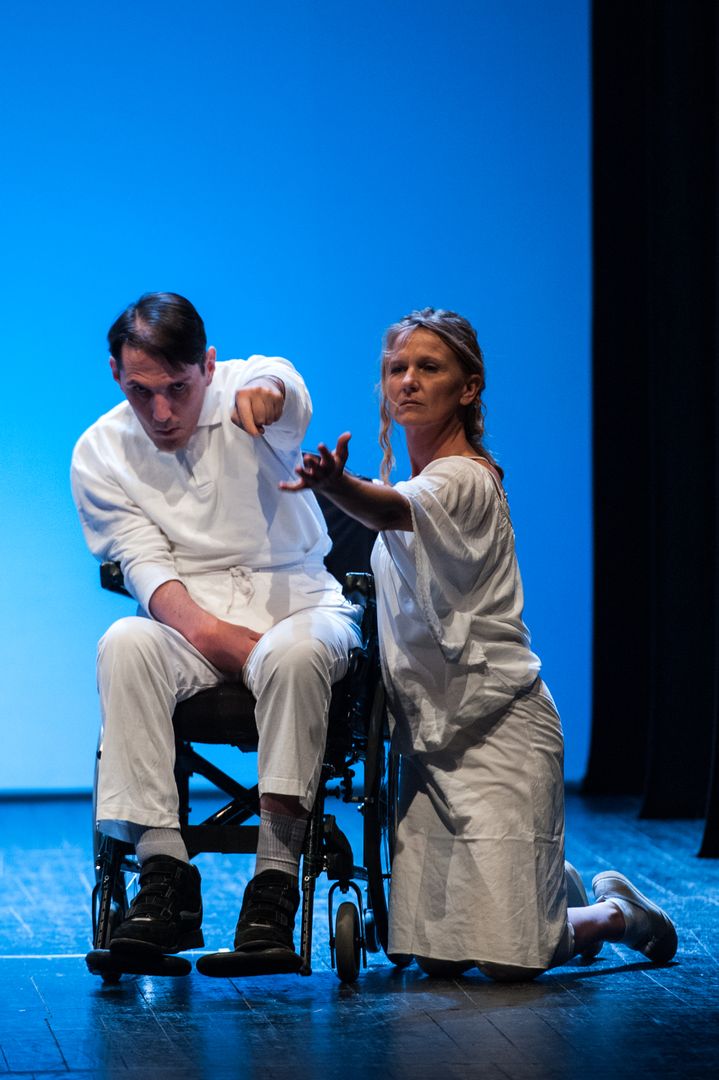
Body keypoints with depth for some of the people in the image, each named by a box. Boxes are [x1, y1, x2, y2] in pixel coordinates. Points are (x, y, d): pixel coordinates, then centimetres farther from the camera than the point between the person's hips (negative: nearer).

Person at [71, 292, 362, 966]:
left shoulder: (256, 385, -7)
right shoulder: (100, 453, 1)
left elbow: (288, 398, -33)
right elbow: (145, 563, -7)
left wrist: (266, 396, -60)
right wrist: (207, 632, -26)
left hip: (297, 601, -2)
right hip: (189, 615, 2)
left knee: (293, 654, -37)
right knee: (124, 646, -31)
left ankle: (276, 878, -33)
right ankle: (164, 875, -33)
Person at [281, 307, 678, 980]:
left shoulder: (464, 478, -16)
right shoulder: (416, 480, 13)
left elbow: (391, 511, -40)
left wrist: (336, 486, -60)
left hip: (498, 729, -8)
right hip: (431, 732, 8)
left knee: (505, 957, -13)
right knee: (435, 956, 3)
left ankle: (617, 911, 19)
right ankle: (555, 885, 32)